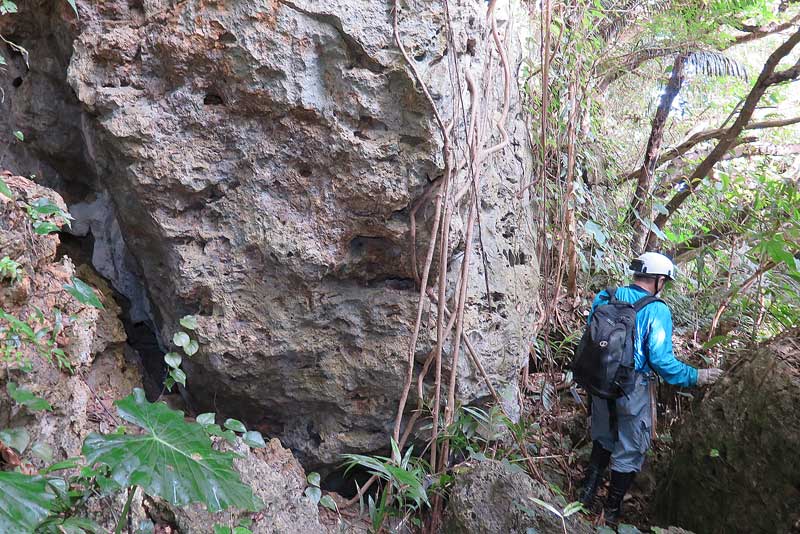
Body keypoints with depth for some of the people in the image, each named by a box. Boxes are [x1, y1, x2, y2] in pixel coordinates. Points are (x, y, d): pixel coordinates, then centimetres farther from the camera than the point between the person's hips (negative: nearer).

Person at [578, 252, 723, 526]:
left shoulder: (604, 298, -2)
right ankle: (612, 511, 27)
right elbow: (661, 359, -21)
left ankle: (588, 492, 36)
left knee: (602, 439, 27)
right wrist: (696, 377, -8)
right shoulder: (657, 310, -18)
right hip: (633, 389, -5)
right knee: (629, 450, 14)